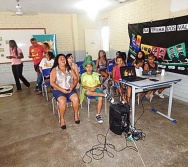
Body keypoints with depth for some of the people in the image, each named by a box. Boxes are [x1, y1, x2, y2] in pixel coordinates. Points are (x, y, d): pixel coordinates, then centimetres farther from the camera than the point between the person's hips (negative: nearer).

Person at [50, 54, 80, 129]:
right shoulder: (54, 70, -1)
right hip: (58, 90, -2)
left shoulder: (70, 69, 9)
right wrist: (62, 89, -16)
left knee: (76, 98, -26)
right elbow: (52, 83, -7)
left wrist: (72, 87, -10)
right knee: (62, 101, -31)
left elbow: (76, 79, 9)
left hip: (70, 89, 3)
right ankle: (62, 118, -8)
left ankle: (76, 114, -1)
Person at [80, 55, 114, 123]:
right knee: (87, 92, -40)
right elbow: (83, 85, -1)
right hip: (87, 89, -1)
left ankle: (98, 115, -17)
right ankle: (105, 95, -36)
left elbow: (99, 84, 9)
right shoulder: (83, 75, 8)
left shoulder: (95, 74, 14)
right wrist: (89, 88, -20)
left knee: (100, 99, -29)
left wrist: (95, 87, -13)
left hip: (95, 89, 2)